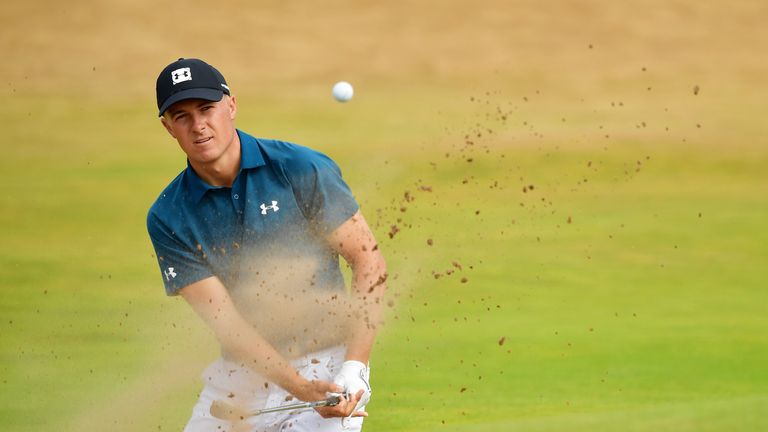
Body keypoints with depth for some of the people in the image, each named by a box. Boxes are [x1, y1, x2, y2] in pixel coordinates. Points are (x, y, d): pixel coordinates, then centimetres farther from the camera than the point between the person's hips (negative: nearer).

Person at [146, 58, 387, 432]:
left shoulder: (303, 170, -8)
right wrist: (300, 387, -22)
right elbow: (222, 318, -10)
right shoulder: (168, 218, -4)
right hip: (237, 379, 3)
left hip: (326, 367, -3)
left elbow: (369, 261, -6)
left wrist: (354, 368, -15)